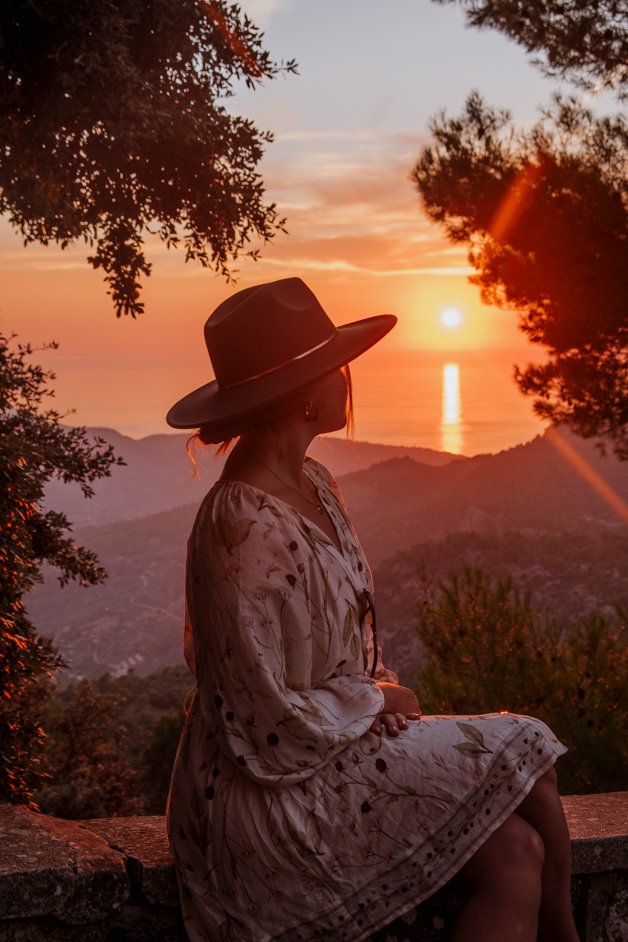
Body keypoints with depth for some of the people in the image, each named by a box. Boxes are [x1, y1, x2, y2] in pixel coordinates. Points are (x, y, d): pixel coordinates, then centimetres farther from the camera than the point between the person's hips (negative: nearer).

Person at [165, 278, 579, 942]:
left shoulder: (313, 484, 5)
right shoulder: (245, 534, -26)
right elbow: (273, 722, -25)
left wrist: (376, 688, 0)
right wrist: (375, 699, -9)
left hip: (338, 747, 8)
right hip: (270, 801, -8)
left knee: (519, 852, -7)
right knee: (525, 753, -9)